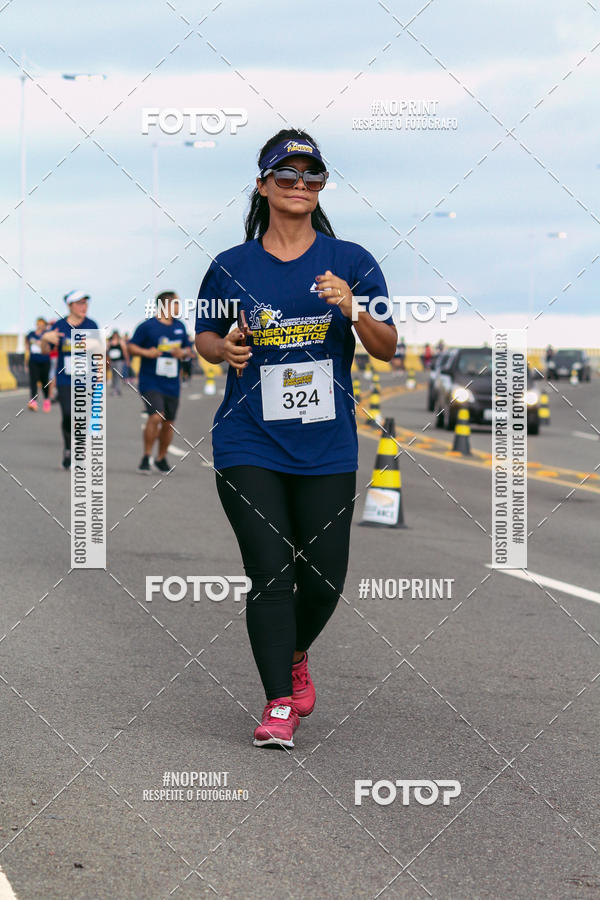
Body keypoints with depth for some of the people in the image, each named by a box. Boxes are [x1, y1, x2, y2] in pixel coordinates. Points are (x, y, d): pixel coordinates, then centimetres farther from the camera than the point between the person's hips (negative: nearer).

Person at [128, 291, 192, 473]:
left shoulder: (180, 326, 11)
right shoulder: (147, 326, -6)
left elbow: (187, 349, 21)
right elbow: (131, 347, -3)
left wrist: (182, 353, -2)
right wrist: (146, 352, -21)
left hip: (172, 383, 6)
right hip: (151, 381, -6)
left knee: (168, 422, 9)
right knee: (156, 416, -20)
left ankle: (161, 458, 26)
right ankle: (146, 457, -7)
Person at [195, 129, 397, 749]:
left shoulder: (350, 262, 3)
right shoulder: (230, 267, 3)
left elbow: (387, 349, 2)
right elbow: (204, 337, 16)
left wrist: (354, 311, -17)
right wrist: (225, 348, -7)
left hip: (327, 447, 1)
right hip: (249, 446, -1)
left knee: (324, 576, 4)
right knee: (269, 572, -10)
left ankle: (294, 656, 35)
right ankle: (279, 703, -1)